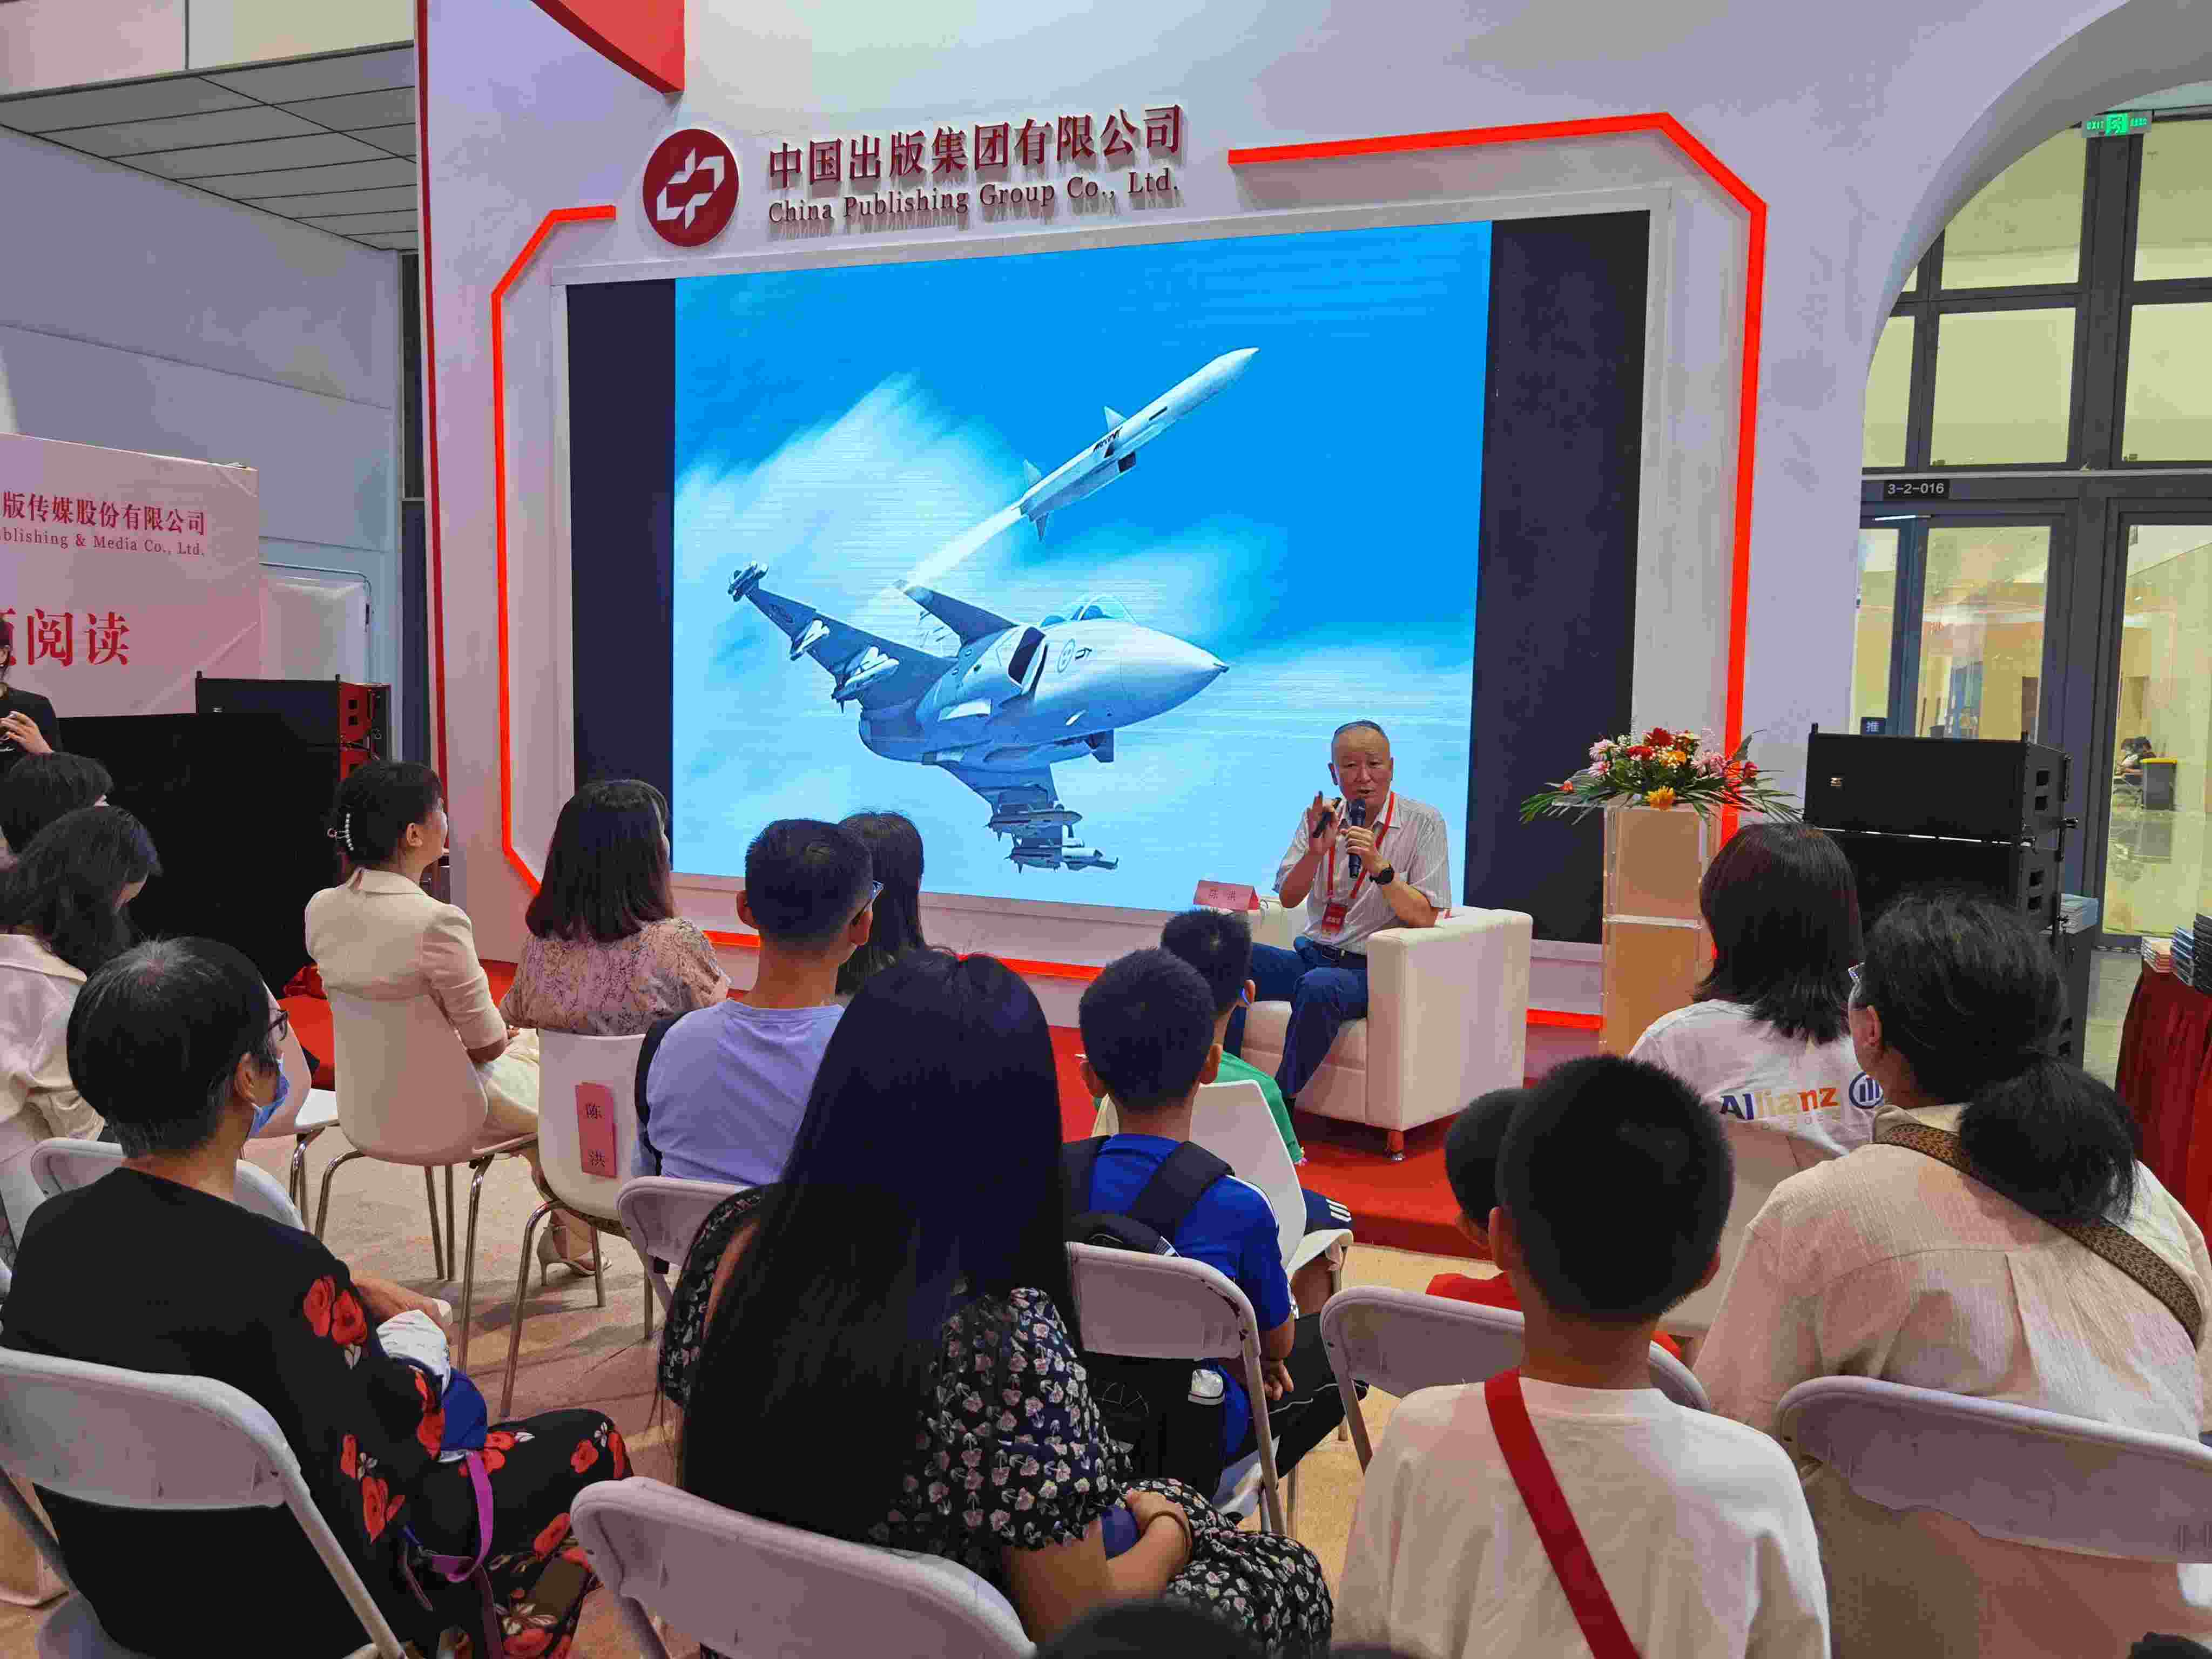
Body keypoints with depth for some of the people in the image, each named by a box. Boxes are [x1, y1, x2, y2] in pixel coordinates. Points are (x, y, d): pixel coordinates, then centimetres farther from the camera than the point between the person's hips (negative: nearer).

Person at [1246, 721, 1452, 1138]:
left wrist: (1379, 867, -24)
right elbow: (1288, 898, 4)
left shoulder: (1423, 821, -3)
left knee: (1320, 987, -38)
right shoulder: (1323, 817, 9)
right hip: (1312, 957, 5)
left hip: (1373, 970, -5)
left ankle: (1281, 1103, -25)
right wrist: (1315, 851, -14)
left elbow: (1425, 918, -10)